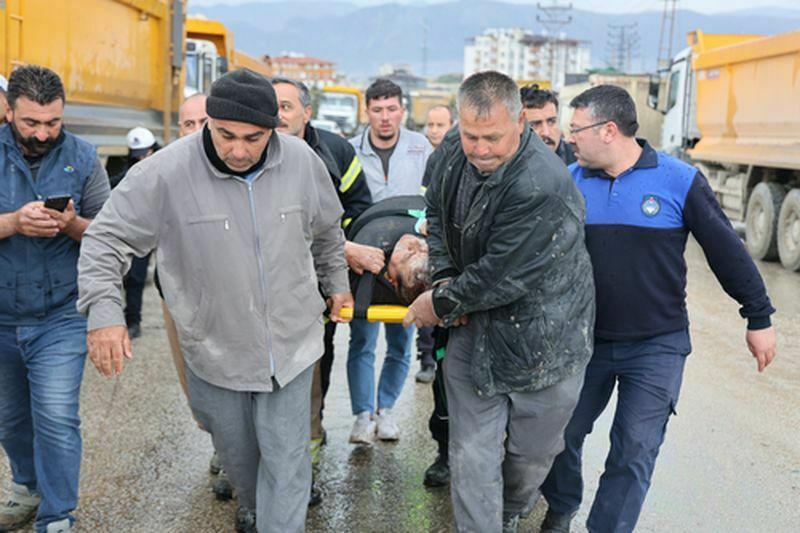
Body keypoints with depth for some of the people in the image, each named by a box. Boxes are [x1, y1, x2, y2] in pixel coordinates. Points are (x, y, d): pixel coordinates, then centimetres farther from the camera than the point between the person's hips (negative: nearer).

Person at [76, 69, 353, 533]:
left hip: (290, 346, 0)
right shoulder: (166, 173, -20)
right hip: (214, 352, 0)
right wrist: (104, 312, -24)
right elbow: (106, 239, -12)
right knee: (237, 453, 23)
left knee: (285, 462, 4)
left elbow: (327, 230, 9)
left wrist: (337, 283, 19)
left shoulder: (302, 161, -10)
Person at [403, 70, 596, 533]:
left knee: (531, 455, 15)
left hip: (542, 338, -5)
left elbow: (501, 277, -26)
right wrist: (445, 277, -2)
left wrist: (441, 303, -11)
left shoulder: (542, 188, -30)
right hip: (475, 328, 5)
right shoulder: (455, 151, -6)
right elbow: (437, 213, 13)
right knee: (472, 457, 2)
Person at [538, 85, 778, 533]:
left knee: (634, 451, 2)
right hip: (585, 339, 3)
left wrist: (759, 317, 0)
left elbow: (726, 249, -5)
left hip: (657, 346, -3)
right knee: (561, 432, 13)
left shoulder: (679, 180, -13)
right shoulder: (571, 180, -4)